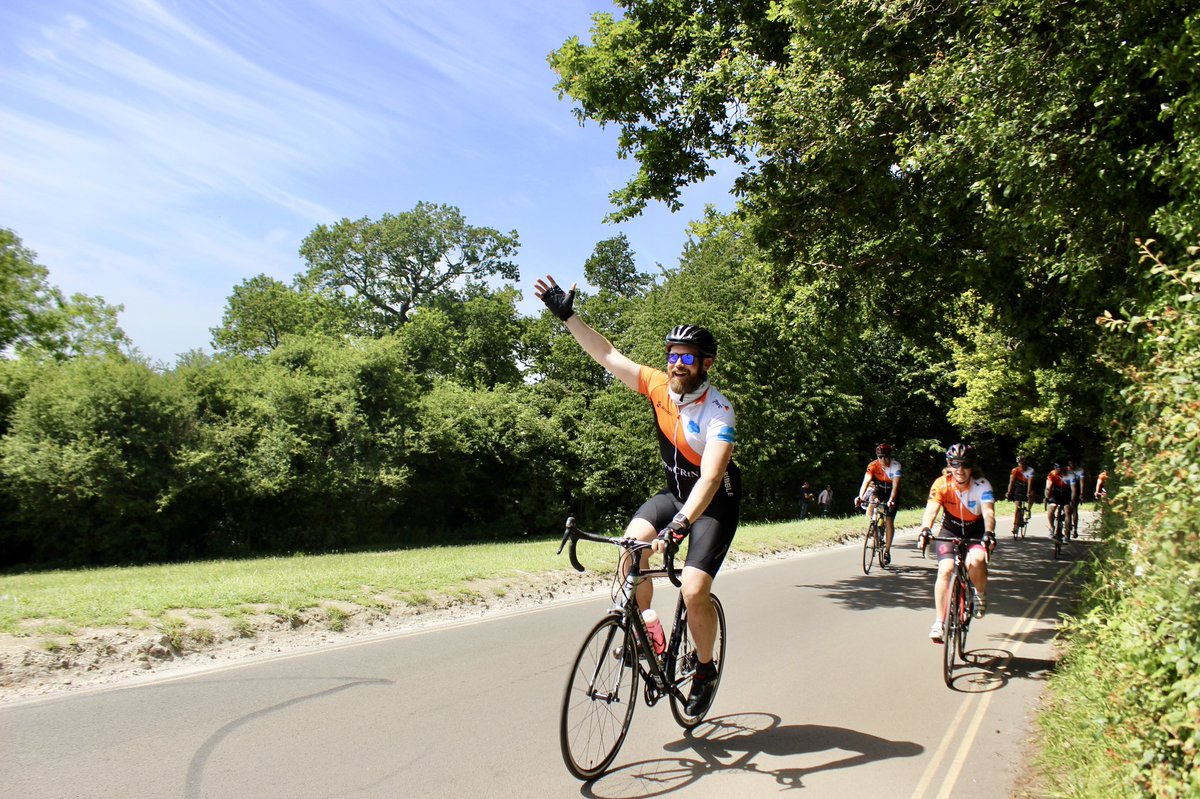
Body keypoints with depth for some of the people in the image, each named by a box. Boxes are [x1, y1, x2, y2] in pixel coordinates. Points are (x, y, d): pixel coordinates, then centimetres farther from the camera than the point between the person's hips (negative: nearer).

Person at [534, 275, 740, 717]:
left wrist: (677, 527, -50)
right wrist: (567, 315, -13)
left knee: (693, 591, -18)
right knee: (634, 540, -24)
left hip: (716, 501, -5)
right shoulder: (659, 386, -11)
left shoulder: (718, 411, -27)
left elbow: (710, 476, -38)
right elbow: (608, 355, -7)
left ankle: (705, 669, 9)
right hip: (675, 490, 5)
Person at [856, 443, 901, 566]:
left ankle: (887, 551, -1)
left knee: (889, 521, -11)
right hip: (879, 490, 2)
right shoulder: (873, 465, -22)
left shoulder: (896, 465, -26)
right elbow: (866, 481, -33)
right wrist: (860, 497, -48)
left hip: (892, 493, -2)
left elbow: (895, 485, -35)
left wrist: (891, 500, -50)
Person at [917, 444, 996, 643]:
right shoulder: (941, 484, -21)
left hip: (976, 531, -1)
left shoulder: (981, 484, -21)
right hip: (950, 530, 1)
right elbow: (931, 509, -34)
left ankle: (981, 594, 3)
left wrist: (989, 534, -54)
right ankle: (939, 622, -13)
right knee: (945, 570, -20)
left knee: (975, 562, -30)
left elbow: (988, 511, -35)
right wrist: (925, 530, -53)